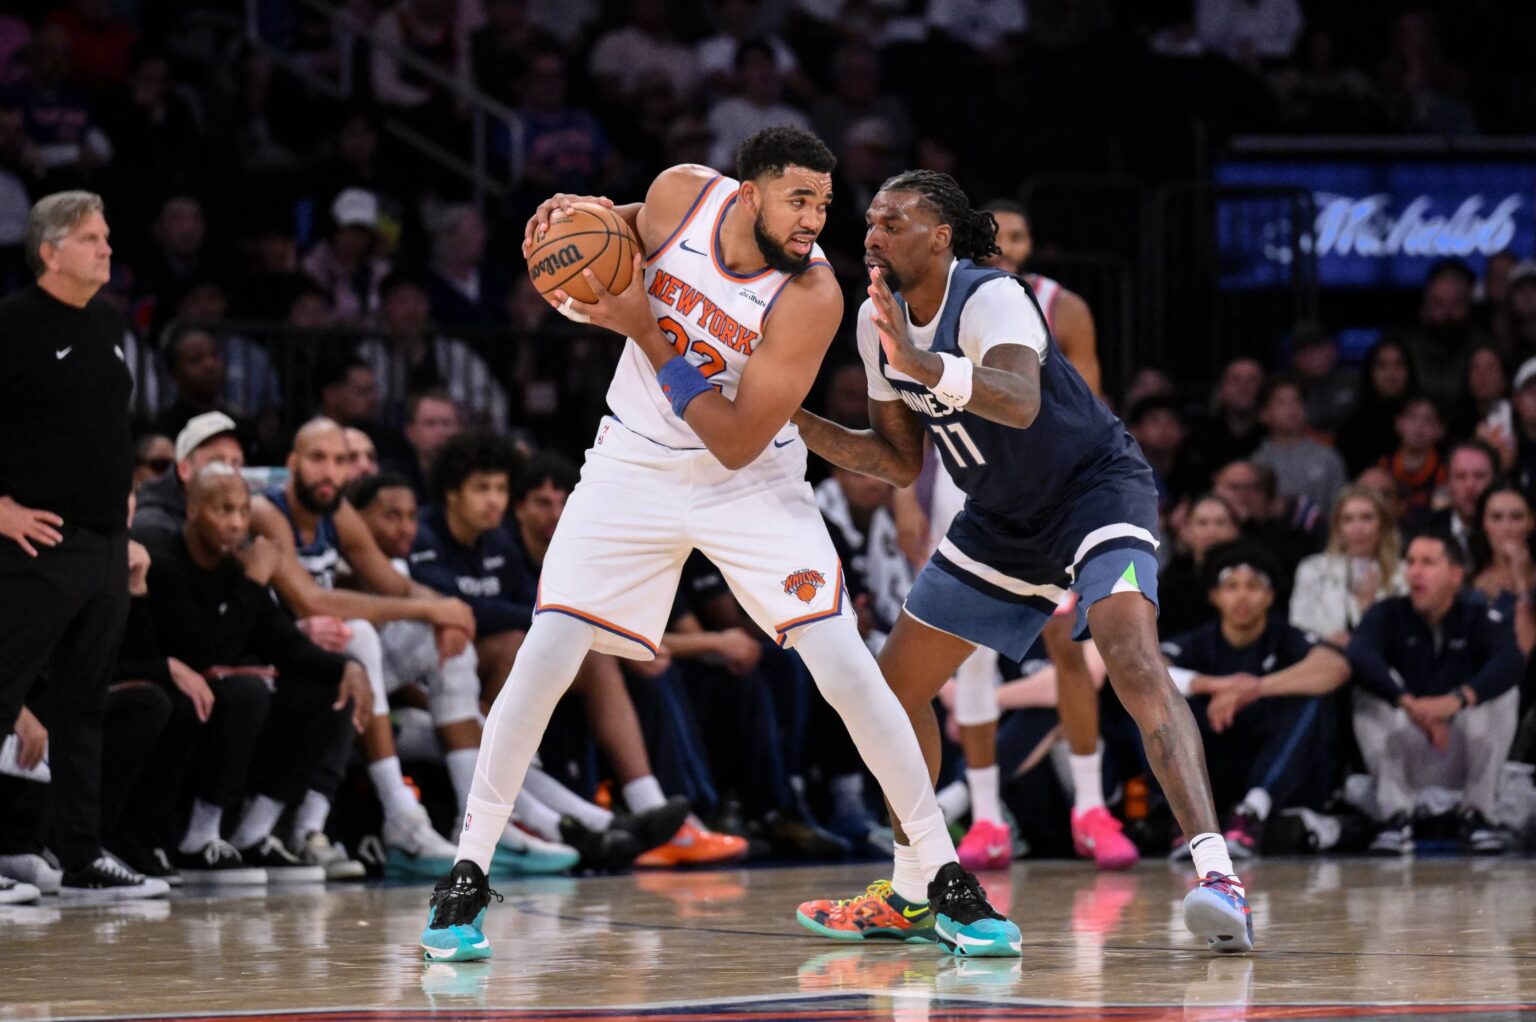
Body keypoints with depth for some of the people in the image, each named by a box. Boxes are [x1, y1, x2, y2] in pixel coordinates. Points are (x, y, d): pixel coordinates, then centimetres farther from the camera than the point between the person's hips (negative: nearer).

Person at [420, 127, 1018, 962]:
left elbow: (738, 443, -25)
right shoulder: (682, 196, -16)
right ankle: (466, 876, 4)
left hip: (749, 481, -2)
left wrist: (646, 333, -29)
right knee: (544, 658, -9)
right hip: (635, 465, 2)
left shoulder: (810, 297, -26)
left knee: (845, 666, -13)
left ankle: (941, 879, -1)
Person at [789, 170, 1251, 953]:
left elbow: (1022, 403, -47)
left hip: (1097, 489, -8)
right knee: (896, 682, 8)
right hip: (1004, 519, 8)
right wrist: (798, 424, -7)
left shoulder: (991, 299, -26)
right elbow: (899, 462, 6)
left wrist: (922, 363, -61)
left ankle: (1215, 871, -40)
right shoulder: (877, 320, -3)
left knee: (1133, 659, -31)